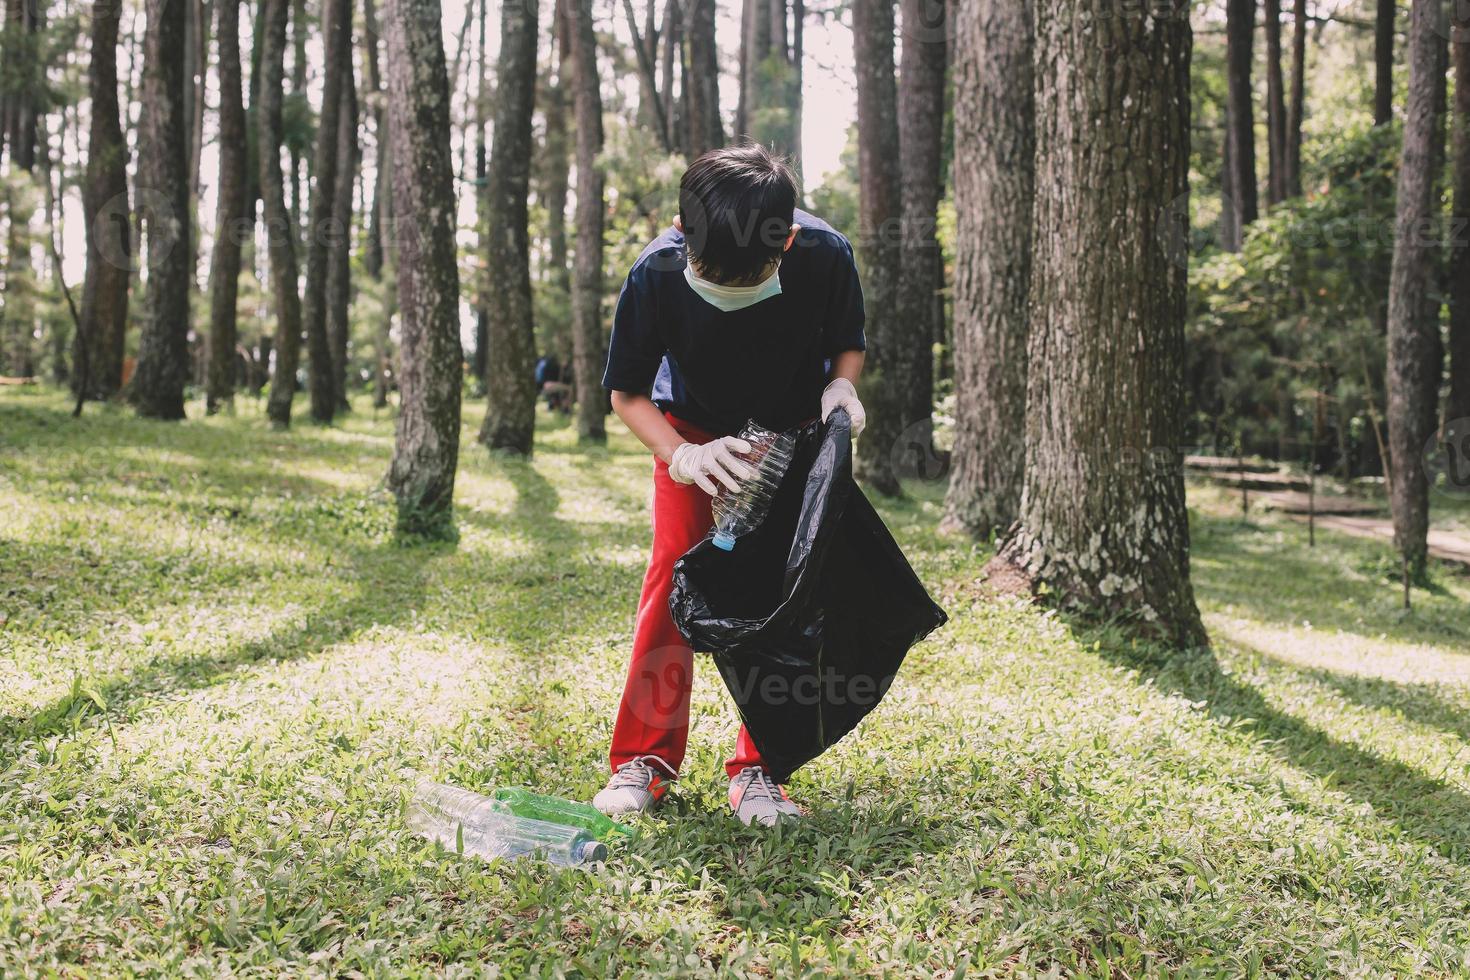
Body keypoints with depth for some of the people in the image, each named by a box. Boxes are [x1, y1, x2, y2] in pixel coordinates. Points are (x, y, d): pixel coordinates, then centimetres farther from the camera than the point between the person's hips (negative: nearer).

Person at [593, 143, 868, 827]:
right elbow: (626, 391, -17)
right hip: (694, 429, 0)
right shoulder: (656, 275, -32)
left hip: (796, 430, 1)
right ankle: (645, 757, 0)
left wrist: (841, 386, -29)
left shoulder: (825, 257, -31)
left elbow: (847, 342, -7)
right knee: (673, 570, -10)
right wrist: (681, 458, -33)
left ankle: (758, 768, 0)